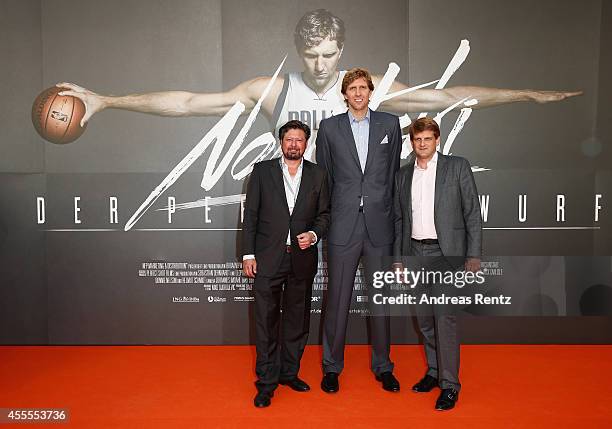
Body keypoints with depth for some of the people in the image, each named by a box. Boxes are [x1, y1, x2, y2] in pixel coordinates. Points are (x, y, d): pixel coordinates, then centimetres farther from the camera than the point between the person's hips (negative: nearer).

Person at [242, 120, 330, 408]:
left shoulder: (317, 174, 7)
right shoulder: (262, 170, 3)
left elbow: (324, 214, 10)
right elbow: (250, 214, 1)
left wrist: (314, 235, -10)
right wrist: (248, 254, -4)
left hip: (302, 258, 2)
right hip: (268, 257, -2)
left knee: (297, 319, 12)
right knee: (266, 320, 1)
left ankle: (289, 373, 29)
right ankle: (266, 383, 13)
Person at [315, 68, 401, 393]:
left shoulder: (390, 124, 7)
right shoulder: (329, 127, 5)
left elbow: (393, 171, 11)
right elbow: (323, 175, 9)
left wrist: (388, 209, 9)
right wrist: (325, 217, 8)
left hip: (379, 224, 1)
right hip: (343, 225, -1)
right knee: (337, 298, 4)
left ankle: (382, 366, 26)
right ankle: (331, 366, 20)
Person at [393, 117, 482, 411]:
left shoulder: (457, 167, 1)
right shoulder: (403, 175, 12)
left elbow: (472, 212, -2)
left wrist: (474, 255, -8)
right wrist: (399, 258, 12)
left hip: (446, 252, -4)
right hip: (415, 252, 5)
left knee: (445, 317, -8)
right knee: (424, 317, 11)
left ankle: (449, 384, 2)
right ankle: (434, 370, 28)